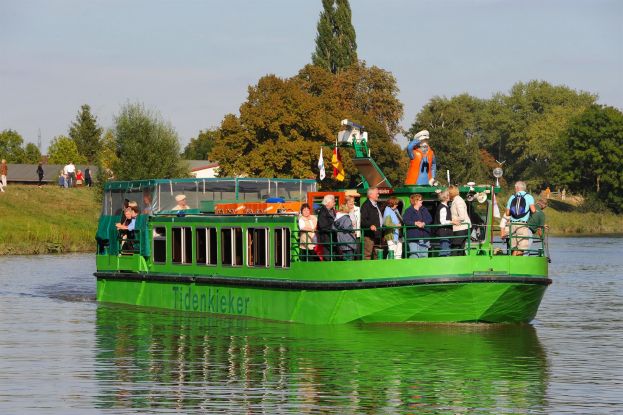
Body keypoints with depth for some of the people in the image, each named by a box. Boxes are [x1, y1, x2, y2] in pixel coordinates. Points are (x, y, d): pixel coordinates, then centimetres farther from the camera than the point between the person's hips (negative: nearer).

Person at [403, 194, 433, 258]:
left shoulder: (424, 210, 14)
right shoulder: (409, 211, -2)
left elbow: (430, 219, 4)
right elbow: (405, 221, -12)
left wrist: (423, 223, -15)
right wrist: (415, 223, -23)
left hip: (424, 236, 5)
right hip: (413, 237, -5)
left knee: (424, 255, 7)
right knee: (414, 255, -11)